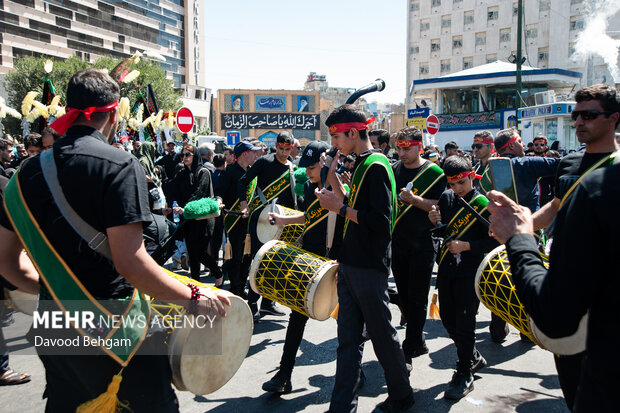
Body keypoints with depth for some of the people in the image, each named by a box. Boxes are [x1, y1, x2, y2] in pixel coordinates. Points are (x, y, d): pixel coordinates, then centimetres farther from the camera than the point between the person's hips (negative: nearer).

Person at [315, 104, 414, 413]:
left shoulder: (376, 166, -15)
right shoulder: (361, 164, 13)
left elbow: (380, 221, -22)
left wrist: (340, 208, -17)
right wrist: (336, 185, 8)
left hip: (369, 269, -9)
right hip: (350, 265, 9)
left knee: (383, 336, 7)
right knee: (348, 340, 11)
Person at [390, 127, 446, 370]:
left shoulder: (433, 172, -6)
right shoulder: (394, 170, 8)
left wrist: (414, 199, -22)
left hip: (422, 245, -5)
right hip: (397, 242, 5)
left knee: (417, 298, -1)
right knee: (403, 296, 12)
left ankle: (408, 352, 8)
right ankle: (418, 342, 29)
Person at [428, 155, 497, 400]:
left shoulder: (483, 204, -10)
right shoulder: (446, 198, 6)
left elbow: (494, 241, -11)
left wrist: (465, 246, -20)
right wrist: (433, 221, -7)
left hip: (470, 272, -6)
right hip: (446, 268, 6)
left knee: (464, 324, -1)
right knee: (448, 319, 15)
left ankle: (464, 375, 14)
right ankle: (475, 358, 36)